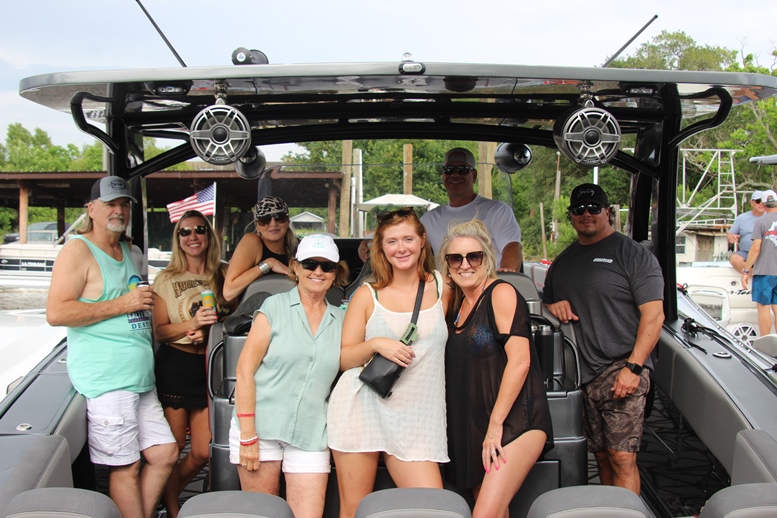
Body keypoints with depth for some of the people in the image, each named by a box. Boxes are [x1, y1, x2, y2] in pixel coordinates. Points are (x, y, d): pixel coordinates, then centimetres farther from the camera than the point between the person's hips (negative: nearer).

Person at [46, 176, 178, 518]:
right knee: (125, 466, -3)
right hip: (106, 380, -9)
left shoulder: (127, 250, 19)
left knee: (165, 454, 9)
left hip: (140, 380, 9)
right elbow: (56, 313, -18)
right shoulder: (78, 250, -7)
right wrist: (121, 305, -17)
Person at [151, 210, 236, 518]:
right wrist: (193, 323, -19)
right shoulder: (167, 280, 1)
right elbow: (159, 330, -2)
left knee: (203, 452, 4)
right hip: (175, 369, -2)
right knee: (172, 449, 3)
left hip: (211, 369, 2)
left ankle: (170, 492, 32)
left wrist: (210, 332, -8)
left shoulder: (224, 275, 6)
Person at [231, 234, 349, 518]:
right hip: (262, 428, -2)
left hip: (310, 436, 3)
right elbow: (245, 370, -5)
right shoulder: (275, 307, -1)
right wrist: (247, 435, -10)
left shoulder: (340, 320, 10)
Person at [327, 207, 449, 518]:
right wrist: (375, 344, -11)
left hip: (415, 419, 1)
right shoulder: (367, 295, 5)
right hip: (361, 411, -1)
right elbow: (344, 359, 5)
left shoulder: (441, 286, 7)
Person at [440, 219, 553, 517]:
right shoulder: (457, 304, 12)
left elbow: (519, 361, -17)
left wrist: (496, 424, -17)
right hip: (474, 425, 7)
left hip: (515, 421, -7)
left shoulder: (501, 293, -10)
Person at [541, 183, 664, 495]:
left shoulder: (633, 254, -1)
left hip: (621, 370, -6)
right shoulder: (563, 261, 19)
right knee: (601, 456, 11)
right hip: (583, 375, 6)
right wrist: (554, 306, 6)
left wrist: (633, 367, -16)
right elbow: (547, 300, 31)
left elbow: (653, 315, -8)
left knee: (622, 458, -11)